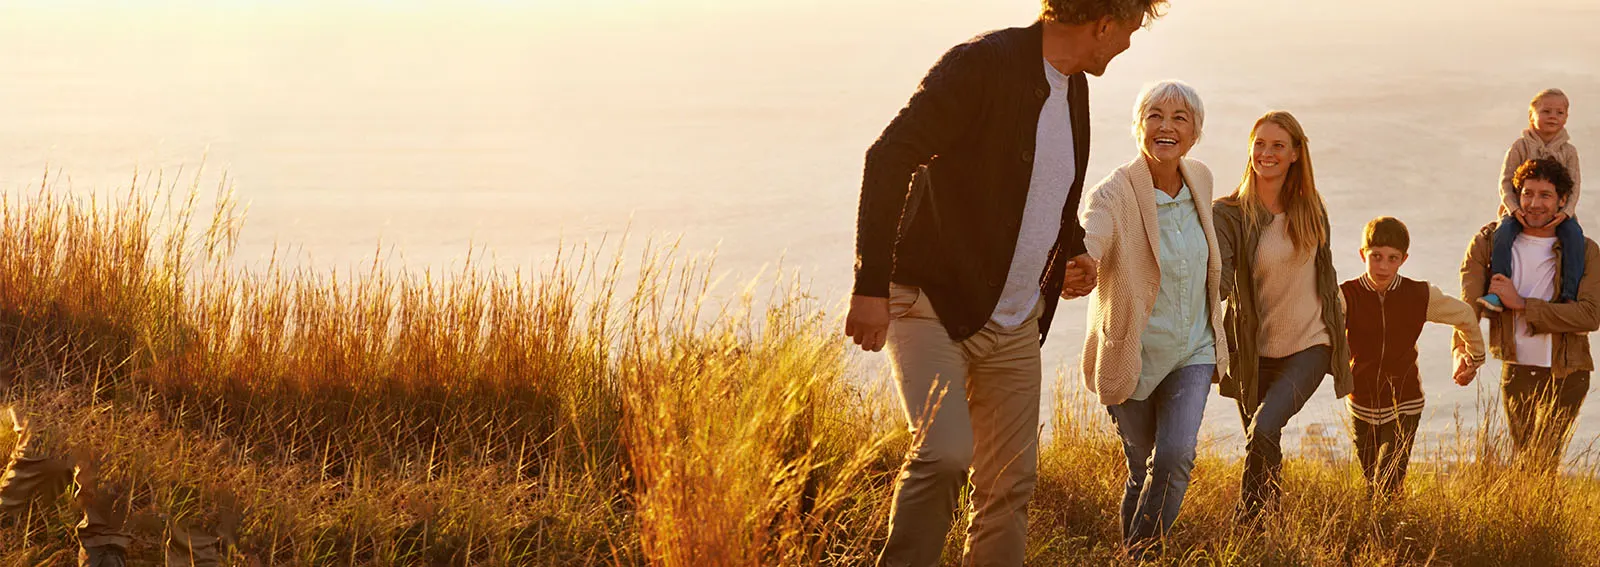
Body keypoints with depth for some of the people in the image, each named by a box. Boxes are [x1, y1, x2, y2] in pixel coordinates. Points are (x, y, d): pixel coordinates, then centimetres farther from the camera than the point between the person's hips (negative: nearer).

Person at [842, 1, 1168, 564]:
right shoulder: (983, 64, -16)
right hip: (932, 301, -8)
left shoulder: (1075, 88, 10)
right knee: (944, 452, -25)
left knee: (1010, 487, 5)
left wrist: (1074, 249, 9)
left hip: (1014, 324, 8)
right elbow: (889, 159, -22)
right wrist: (871, 285, -28)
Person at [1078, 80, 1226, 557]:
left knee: (1176, 456, -16)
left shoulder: (1200, 180, 0)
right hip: (1133, 354, -3)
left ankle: (1145, 553, -1)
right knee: (1142, 470, 6)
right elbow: (1088, 244, -39)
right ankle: (1130, 556, 28)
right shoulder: (1114, 195, -18)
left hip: (1193, 351, 3)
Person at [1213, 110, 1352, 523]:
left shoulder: (1311, 209, 2)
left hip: (1310, 345, 0)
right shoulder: (1229, 214, -7)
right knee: (1267, 451, 10)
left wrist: (1340, 338, 20)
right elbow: (1220, 279, -20)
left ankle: (1246, 527, -14)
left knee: (1263, 431, -22)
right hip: (1256, 352, 0)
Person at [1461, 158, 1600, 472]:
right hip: (1517, 373, 3)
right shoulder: (1490, 242, -3)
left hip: (1565, 374, -3)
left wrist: (1521, 303, -23)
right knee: (1523, 464, 15)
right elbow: (1468, 306, -13)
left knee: (1542, 462, -11)